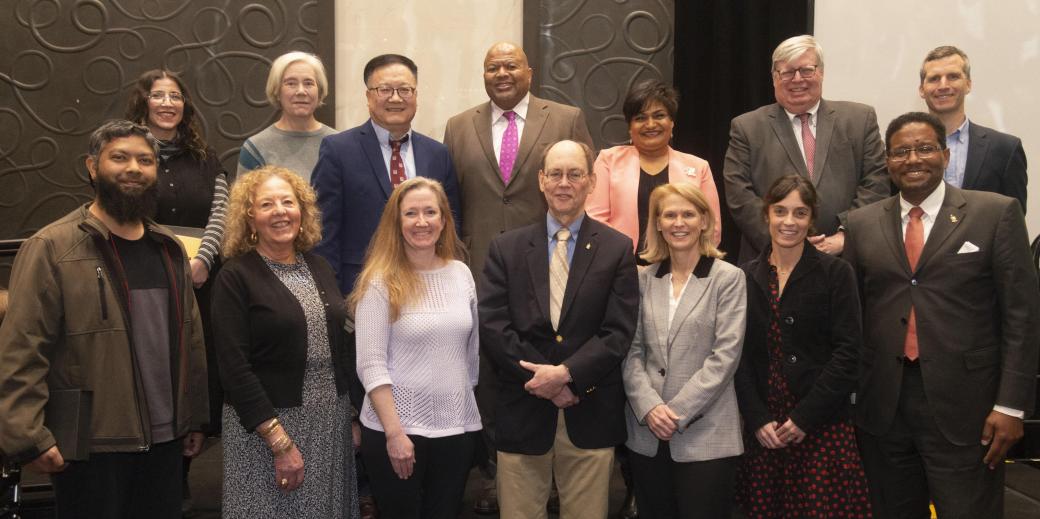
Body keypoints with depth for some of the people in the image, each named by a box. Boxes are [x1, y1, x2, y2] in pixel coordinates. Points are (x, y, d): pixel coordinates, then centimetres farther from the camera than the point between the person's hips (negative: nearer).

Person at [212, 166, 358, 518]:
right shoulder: (235, 278, -9)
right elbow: (234, 368, -15)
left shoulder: (319, 268, 8)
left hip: (333, 421, 5)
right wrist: (280, 441, -18)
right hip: (267, 425, -5)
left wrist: (352, 414, 9)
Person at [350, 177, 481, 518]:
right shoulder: (381, 281, -9)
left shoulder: (461, 273, 5)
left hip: (458, 427, 4)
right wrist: (394, 432, -17)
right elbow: (370, 365, -13)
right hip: (396, 429, -4)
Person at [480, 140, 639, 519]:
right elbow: (492, 327, -3)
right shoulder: (506, 248, 6)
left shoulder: (618, 249, 3)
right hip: (522, 414, 1)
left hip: (590, 416, 0)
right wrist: (545, 381, -12)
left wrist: (567, 373, -16)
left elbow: (618, 332, -5)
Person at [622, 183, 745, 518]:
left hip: (706, 434, -3)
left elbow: (725, 356, -9)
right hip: (646, 432, 3)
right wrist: (649, 406, -11)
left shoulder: (728, 278, -2)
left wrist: (678, 412, -13)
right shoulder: (644, 279, 8)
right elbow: (631, 351, 4)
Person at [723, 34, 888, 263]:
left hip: (844, 260, 1)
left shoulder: (860, 119, 10)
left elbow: (876, 183, 4)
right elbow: (739, 195, -2)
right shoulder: (746, 127, 7)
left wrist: (846, 235, -10)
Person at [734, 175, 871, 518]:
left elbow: (847, 351, -6)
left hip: (822, 425, -2)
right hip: (763, 428, 3)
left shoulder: (836, 273, 0)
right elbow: (740, 355, 5)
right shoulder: (746, 277, 7)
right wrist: (758, 419, -6)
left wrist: (804, 417, -11)